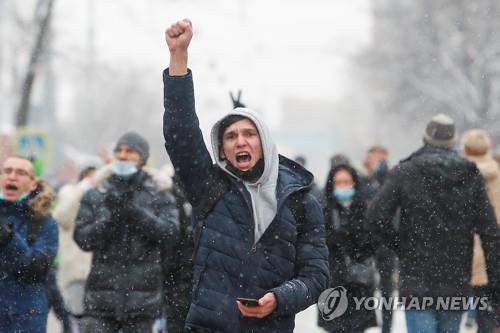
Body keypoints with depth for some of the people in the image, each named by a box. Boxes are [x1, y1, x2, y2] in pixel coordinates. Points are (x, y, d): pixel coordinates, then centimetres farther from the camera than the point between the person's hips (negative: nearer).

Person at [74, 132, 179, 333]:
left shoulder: (160, 197, 6)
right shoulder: (94, 197, 10)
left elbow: (169, 234, -9)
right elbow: (83, 238, 1)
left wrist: (134, 211, -18)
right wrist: (110, 218, -16)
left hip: (141, 300, -1)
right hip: (101, 298, 1)